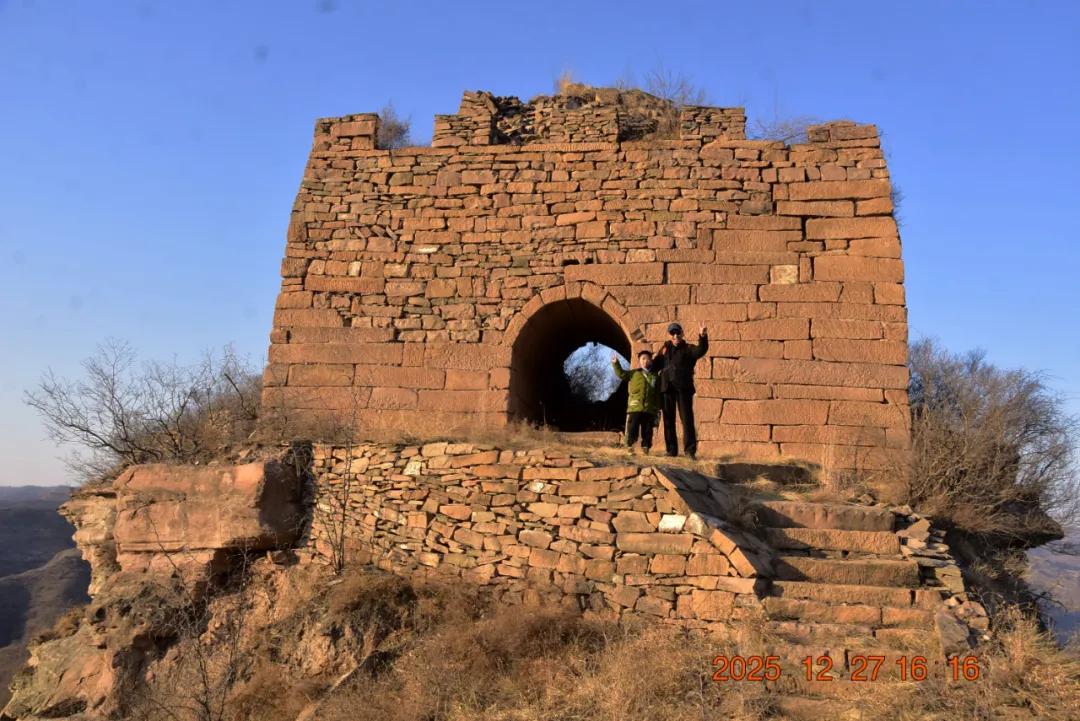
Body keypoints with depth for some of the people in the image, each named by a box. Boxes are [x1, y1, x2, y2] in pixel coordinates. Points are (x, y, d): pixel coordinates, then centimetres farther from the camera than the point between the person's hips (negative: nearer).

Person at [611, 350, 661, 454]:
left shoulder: (655, 376, 14)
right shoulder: (634, 373, 11)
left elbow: (658, 394, 13)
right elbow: (621, 374, 3)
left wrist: (658, 408, 9)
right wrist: (616, 364, -10)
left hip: (649, 409, 2)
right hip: (635, 407, -2)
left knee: (647, 431, 5)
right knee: (632, 428, -4)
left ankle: (645, 449, 11)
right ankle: (630, 448, -1)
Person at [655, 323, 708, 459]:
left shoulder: (688, 349, 5)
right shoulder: (665, 348, 17)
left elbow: (700, 350, -17)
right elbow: (656, 365, 19)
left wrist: (703, 337, -33)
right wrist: (661, 355, 1)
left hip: (683, 387, -4)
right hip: (667, 388, 4)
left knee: (687, 418, -8)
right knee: (668, 420, 6)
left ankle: (690, 449, -10)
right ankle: (671, 449, 12)